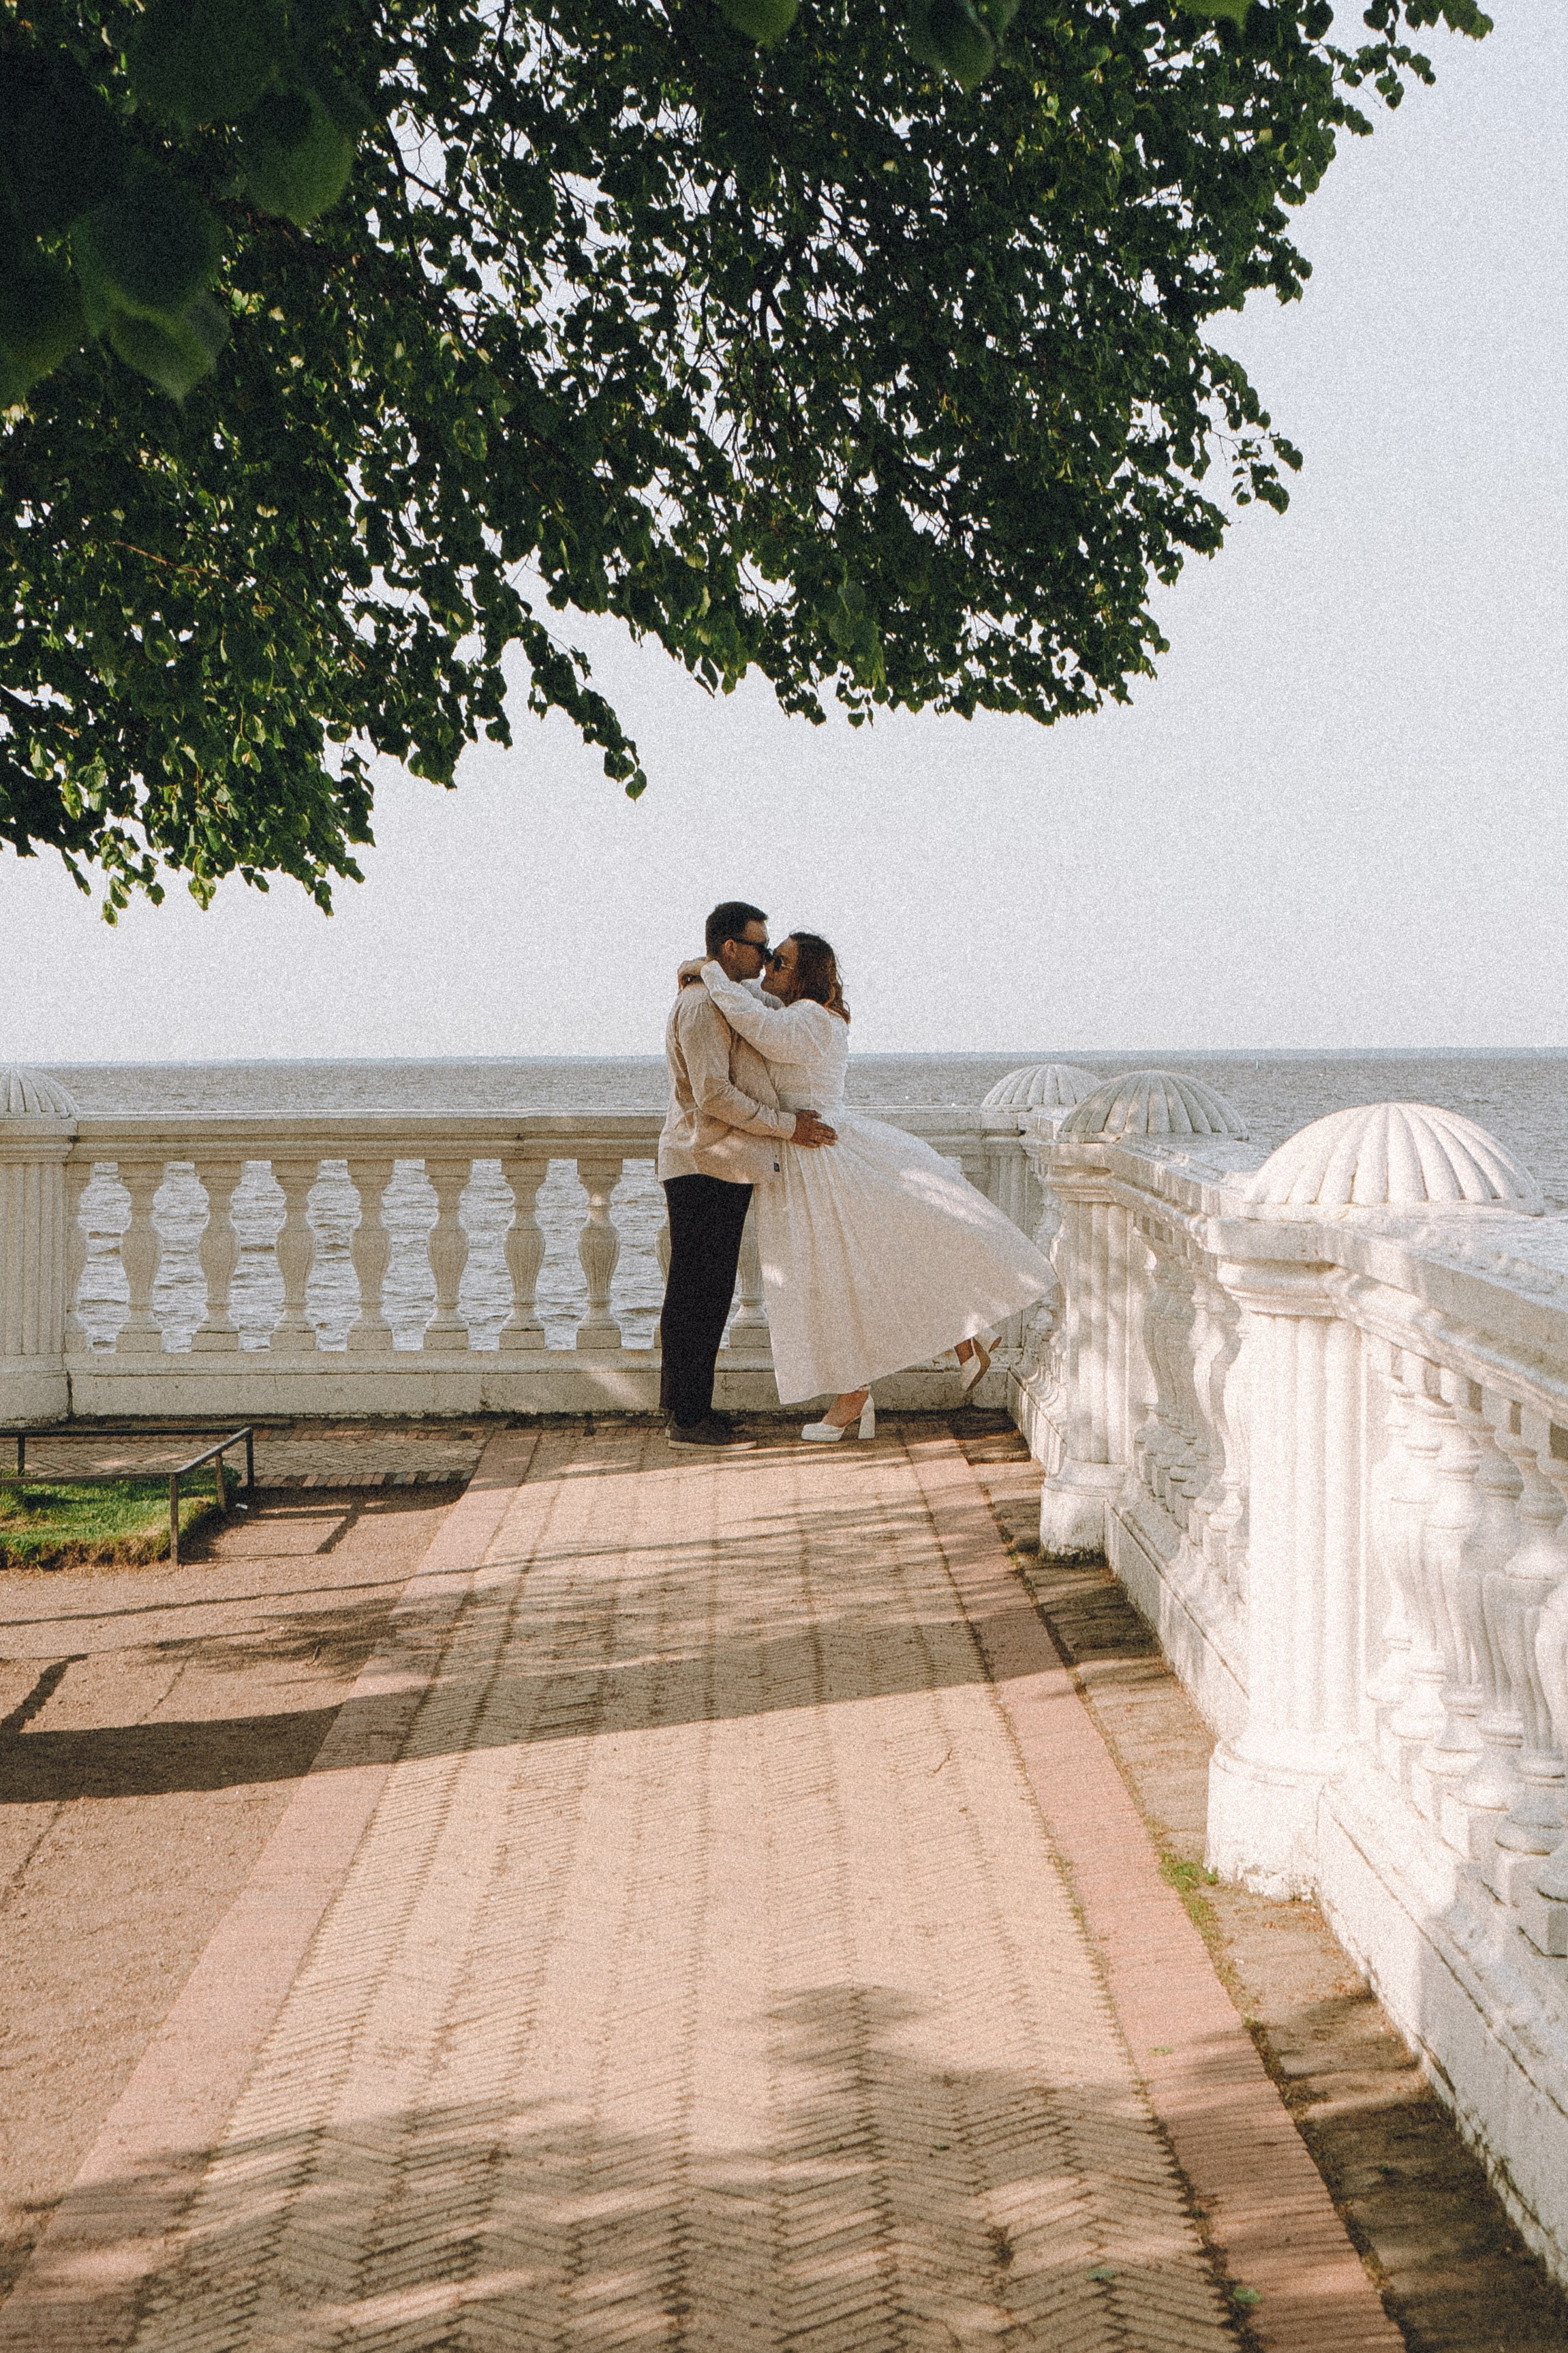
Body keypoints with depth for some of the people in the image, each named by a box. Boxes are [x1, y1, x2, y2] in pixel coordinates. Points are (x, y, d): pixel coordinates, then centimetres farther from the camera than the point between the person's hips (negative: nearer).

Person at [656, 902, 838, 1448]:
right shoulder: (703, 1005, -15)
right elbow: (714, 1095, -22)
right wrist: (786, 1126, -17)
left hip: (719, 1168, 11)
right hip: (705, 1167, -11)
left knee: (701, 1292, 14)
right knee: (700, 1292, -7)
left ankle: (684, 1405, 20)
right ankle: (688, 1418, -5)